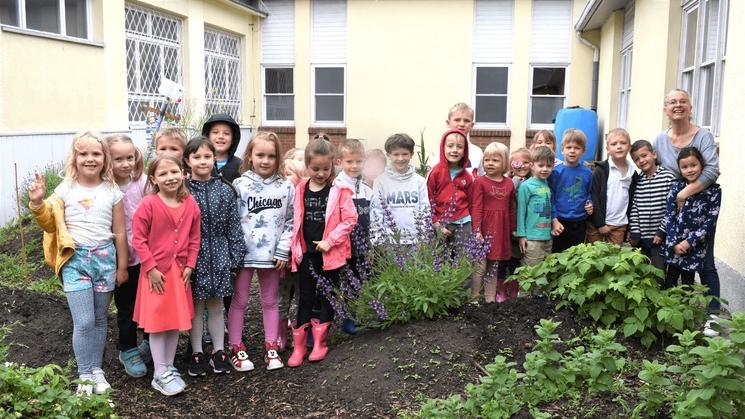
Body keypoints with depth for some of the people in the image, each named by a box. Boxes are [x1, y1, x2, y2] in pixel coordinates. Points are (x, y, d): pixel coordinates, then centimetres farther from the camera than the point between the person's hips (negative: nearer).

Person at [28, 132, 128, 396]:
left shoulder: (111, 191, 1)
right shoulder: (65, 189, 0)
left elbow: (119, 232, 5)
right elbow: (51, 225, 4)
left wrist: (122, 267, 6)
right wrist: (37, 203, -14)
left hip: (104, 257, 1)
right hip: (75, 258, -1)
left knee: (99, 319, 12)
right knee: (84, 321, -5)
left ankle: (96, 369, 27)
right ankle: (85, 375, 11)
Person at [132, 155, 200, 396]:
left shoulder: (190, 204, 0)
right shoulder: (148, 204, -13)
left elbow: (194, 238, 6)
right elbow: (138, 239, -11)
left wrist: (189, 266, 0)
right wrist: (151, 268, -13)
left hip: (180, 270, 4)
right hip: (156, 272, -4)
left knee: (176, 321, 12)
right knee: (157, 322, 3)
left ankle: (169, 367, 28)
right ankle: (160, 374, 14)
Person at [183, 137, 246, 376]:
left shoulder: (225, 190, 1)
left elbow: (234, 226, 3)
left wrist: (235, 257, 1)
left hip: (218, 256, 2)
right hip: (192, 256, -2)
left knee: (216, 305, 12)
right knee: (195, 305, 9)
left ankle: (218, 351, 24)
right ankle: (197, 353, 23)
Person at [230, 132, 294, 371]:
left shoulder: (285, 187, -1)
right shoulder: (239, 185, -6)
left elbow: (289, 222, 1)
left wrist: (283, 252, -5)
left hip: (272, 254, 2)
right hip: (243, 252, -2)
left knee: (270, 301, 13)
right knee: (239, 301, 9)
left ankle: (271, 347, 24)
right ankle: (236, 348, 20)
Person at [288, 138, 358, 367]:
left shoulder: (339, 190, -6)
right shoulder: (301, 190, 4)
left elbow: (350, 219, -8)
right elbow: (296, 221, 9)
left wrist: (330, 241, -15)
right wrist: (295, 248, 5)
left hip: (330, 253, -2)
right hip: (306, 253, 2)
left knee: (327, 297, 8)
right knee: (305, 297, 7)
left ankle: (320, 342, 20)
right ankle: (298, 345, 14)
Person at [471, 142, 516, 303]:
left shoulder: (509, 183, 7)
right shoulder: (480, 182, -7)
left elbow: (511, 209, 12)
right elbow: (476, 208, -11)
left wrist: (513, 230, 13)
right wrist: (476, 230, -16)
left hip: (502, 230, 5)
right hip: (485, 228, -4)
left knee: (495, 267, 12)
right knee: (480, 267, -1)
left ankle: (491, 299, 21)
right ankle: (474, 298, 8)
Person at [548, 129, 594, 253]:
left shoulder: (587, 172, 1)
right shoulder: (556, 171, -9)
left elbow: (589, 194, 15)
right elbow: (550, 197, -8)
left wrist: (590, 205, -5)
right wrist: (554, 220, -12)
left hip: (580, 223, 3)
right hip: (560, 222, -3)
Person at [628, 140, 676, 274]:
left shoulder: (668, 177, -8)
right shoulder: (637, 181, 3)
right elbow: (633, 208, 2)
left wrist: (662, 232, -11)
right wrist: (634, 233, -3)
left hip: (660, 237, -4)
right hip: (640, 237, 4)